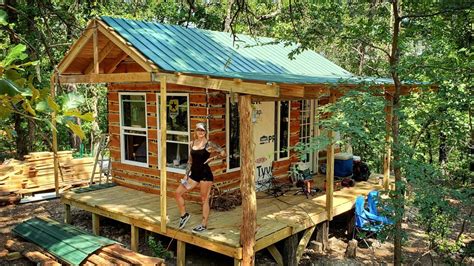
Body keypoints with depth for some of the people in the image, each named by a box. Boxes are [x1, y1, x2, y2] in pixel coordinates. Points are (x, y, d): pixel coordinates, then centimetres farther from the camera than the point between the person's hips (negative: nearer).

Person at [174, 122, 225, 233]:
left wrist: (212, 158, -14)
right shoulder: (192, 144, 8)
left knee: (204, 199, 3)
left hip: (205, 174, -6)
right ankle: (184, 214, 21)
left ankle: (204, 225, 15)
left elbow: (223, 153, -6)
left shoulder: (209, 144, -7)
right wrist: (186, 174, 10)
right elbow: (190, 160, 15)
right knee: (178, 193, 3)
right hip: (194, 174, 6)